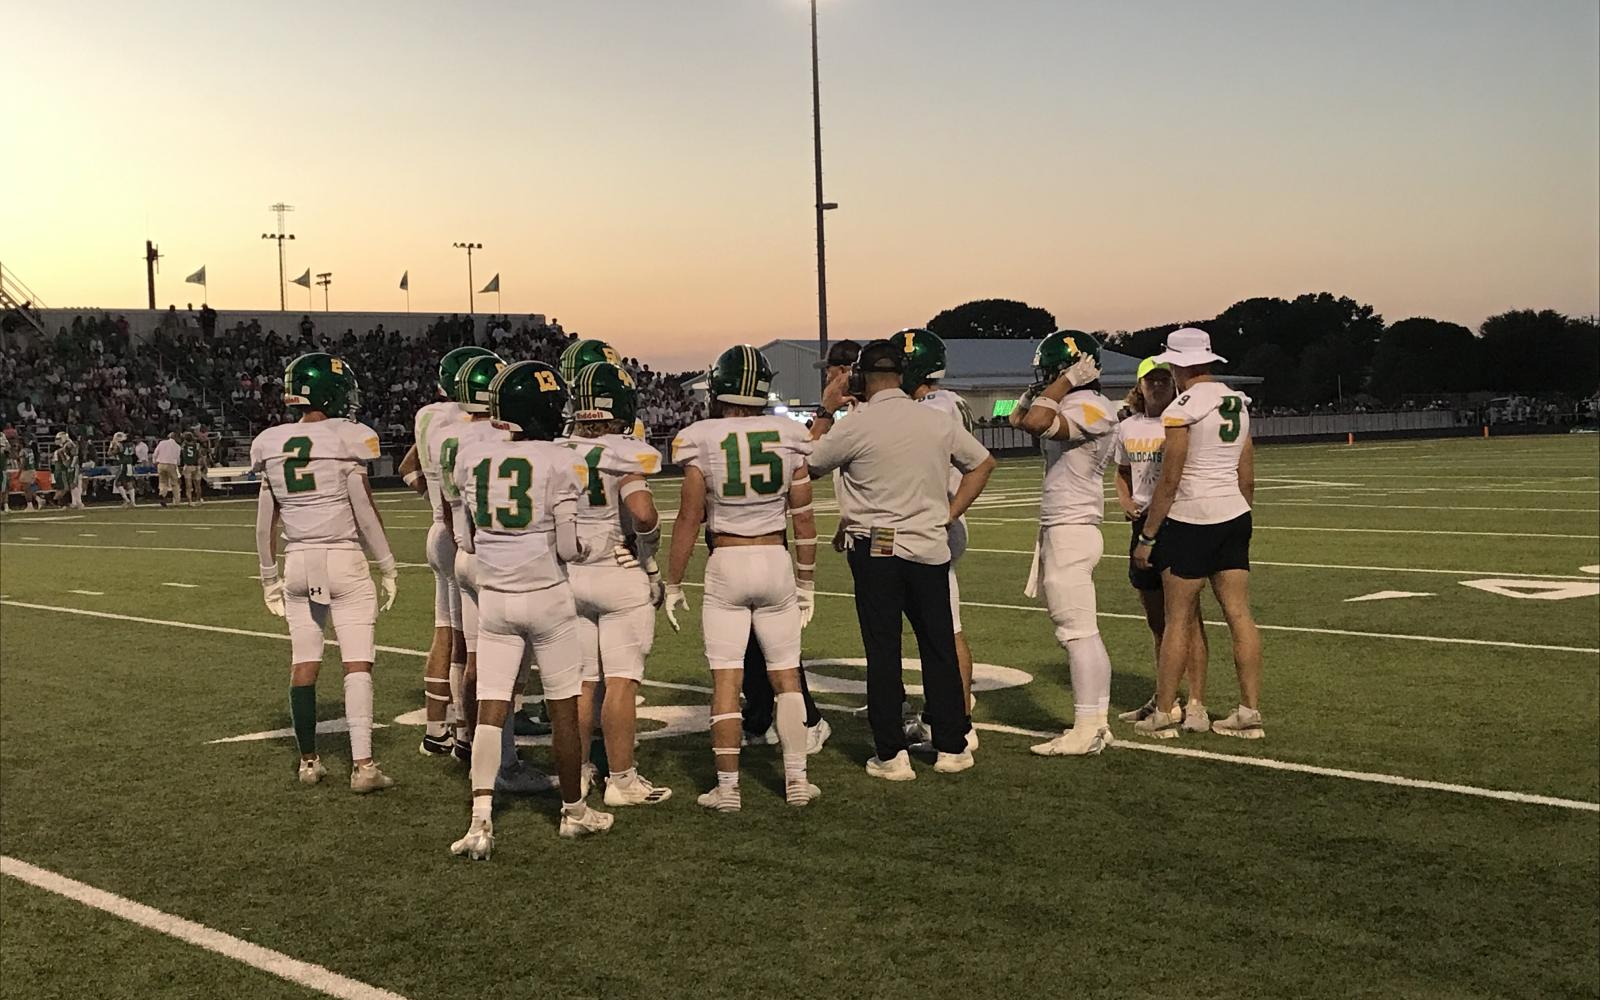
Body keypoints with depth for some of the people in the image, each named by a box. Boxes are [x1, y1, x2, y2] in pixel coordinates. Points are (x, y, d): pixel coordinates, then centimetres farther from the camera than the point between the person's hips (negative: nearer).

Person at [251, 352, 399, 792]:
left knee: (303, 666, 11)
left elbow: (266, 520, 9)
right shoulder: (347, 439, -10)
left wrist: (269, 576, 19)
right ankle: (362, 765, -5)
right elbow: (365, 512, -9)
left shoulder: (272, 444, 5)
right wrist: (388, 567, 0)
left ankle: (308, 762, 20)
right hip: (344, 560, -5)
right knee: (358, 665, -2)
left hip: (297, 562, 5)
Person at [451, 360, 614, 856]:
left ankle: (480, 820, -7)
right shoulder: (557, 462, -11)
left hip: (493, 596, 3)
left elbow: (467, 541, 7)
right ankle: (574, 811, 24)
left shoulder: (470, 456, 2)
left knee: (490, 710, 4)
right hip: (547, 595, -3)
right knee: (563, 708, 10)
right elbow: (568, 548, -12)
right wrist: (593, 544, 9)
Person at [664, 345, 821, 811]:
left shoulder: (702, 441, -8)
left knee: (725, 680, 3)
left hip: (725, 564, -2)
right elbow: (803, 518, 3)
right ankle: (796, 778, 15)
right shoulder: (788, 437, -1)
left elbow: (689, 519, -6)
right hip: (776, 562, 2)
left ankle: (727, 787, 7)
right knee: (785, 674, 13)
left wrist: (673, 584, 4)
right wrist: (806, 582, 14)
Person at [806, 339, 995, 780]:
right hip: (929, 549, 3)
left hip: (875, 551, -3)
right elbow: (983, 463, 15)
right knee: (939, 648, 12)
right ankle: (952, 746, 19)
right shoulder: (936, 421, 3)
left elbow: (807, 464, 4)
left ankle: (892, 754, 6)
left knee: (882, 652, 4)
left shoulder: (854, 428, -10)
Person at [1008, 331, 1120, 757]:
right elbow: (1020, 418, 24)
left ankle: (1086, 730, -4)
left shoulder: (1093, 409, -16)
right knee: (1083, 630, 12)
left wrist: (1065, 382, -18)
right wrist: (1043, 388, 13)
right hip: (1060, 530, 10)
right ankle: (1097, 722, 18)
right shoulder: (1070, 406, 12)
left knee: (1077, 630, -7)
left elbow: (1036, 423, -30)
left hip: (1070, 530, -10)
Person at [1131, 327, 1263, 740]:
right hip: (1234, 517, 7)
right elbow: (1248, 477, 14)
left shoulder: (1181, 410, -12)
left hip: (1191, 519, -7)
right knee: (1240, 614, 6)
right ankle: (1250, 711, 7)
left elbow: (1169, 482, -12)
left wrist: (1146, 536, -6)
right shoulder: (1238, 403, 10)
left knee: (1178, 619, 0)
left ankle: (1164, 713, 7)